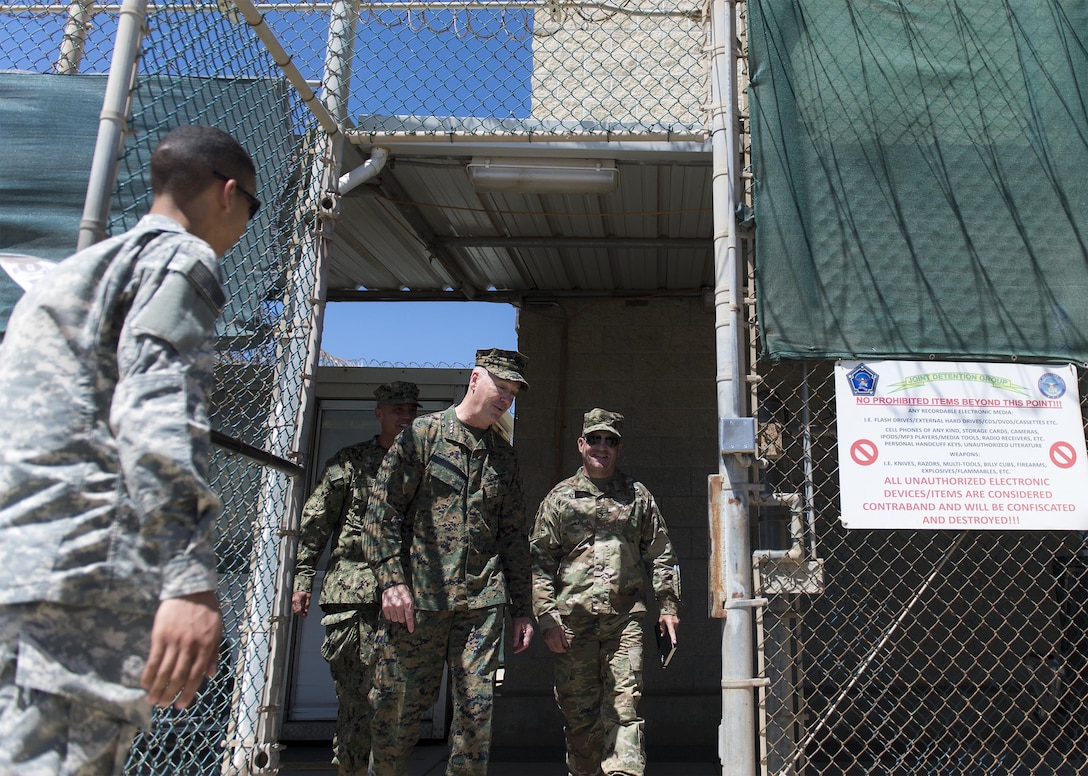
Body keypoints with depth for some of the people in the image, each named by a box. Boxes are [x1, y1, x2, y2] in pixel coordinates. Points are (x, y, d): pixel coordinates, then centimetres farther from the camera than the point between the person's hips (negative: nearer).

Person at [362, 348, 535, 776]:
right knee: (398, 702, 4)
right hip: (417, 597, -3)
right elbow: (382, 512, -3)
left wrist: (521, 609, 13)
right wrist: (392, 580, -12)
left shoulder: (503, 456, 14)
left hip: (483, 600, 3)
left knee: (475, 707, 2)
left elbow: (515, 537, 16)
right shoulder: (422, 435, 2)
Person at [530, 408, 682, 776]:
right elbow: (539, 559, 5)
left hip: (624, 620, 0)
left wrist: (668, 606, 7)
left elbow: (660, 555, 14)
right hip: (572, 621, 1)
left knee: (624, 706, -7)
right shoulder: (560, 497, 8)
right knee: (578, 710, 7)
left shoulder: (638, 496, 11)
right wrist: (546, 616, -2)